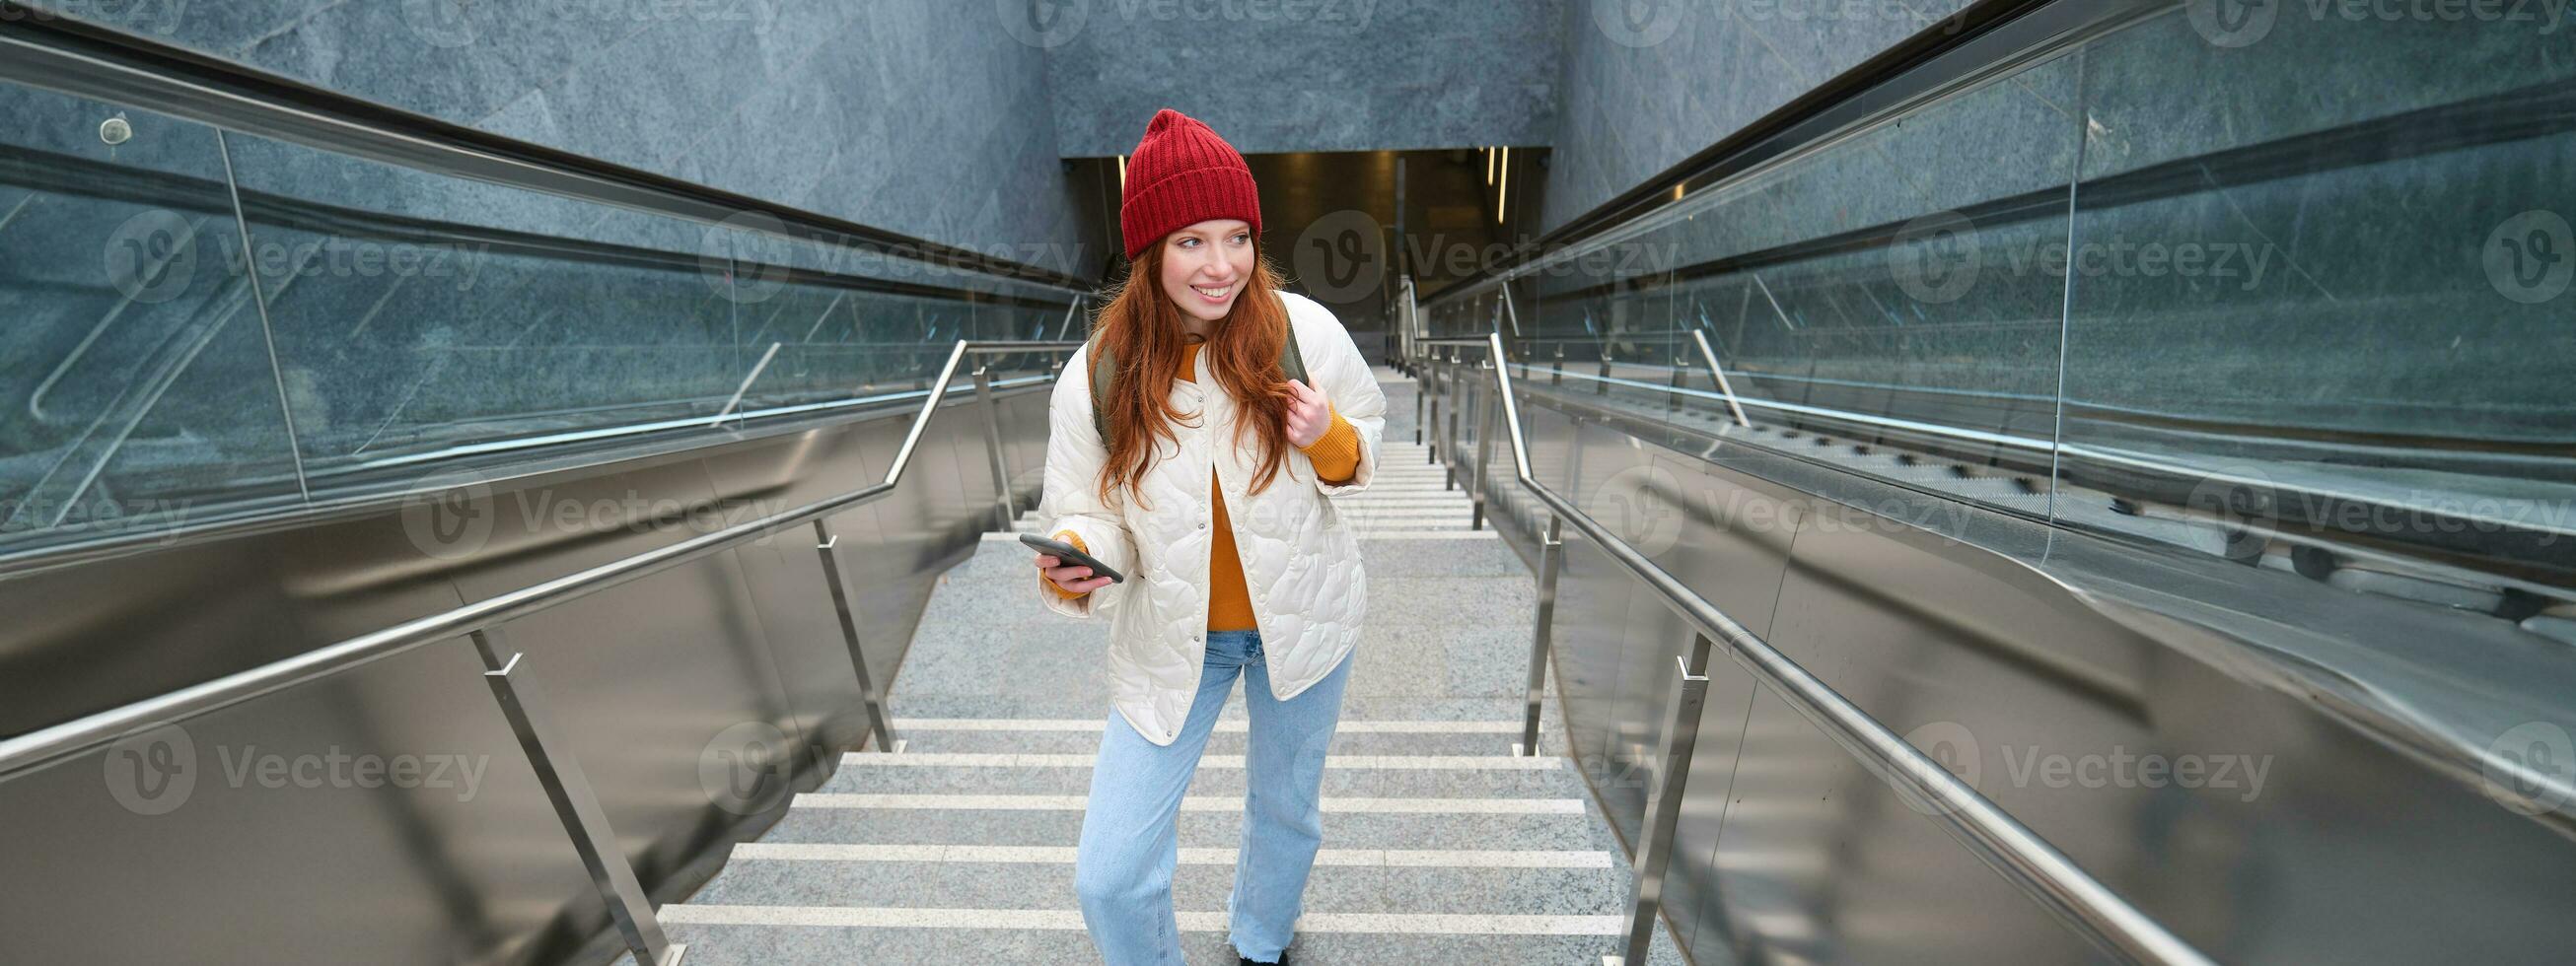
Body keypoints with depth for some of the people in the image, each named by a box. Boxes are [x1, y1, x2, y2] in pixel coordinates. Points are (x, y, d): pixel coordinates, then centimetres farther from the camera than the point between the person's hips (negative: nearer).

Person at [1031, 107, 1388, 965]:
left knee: (1287, 810, 25)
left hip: (1303, 619, 1)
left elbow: (1364, 452, -2)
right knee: (1109, 879, -1)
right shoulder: (1096, 378, -17)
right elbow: (1091, 512, -8)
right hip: (1172, 639, 0)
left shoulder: (1305, 331, -18)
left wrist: (1331, 442, -25)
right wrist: (1076, 561, -31)